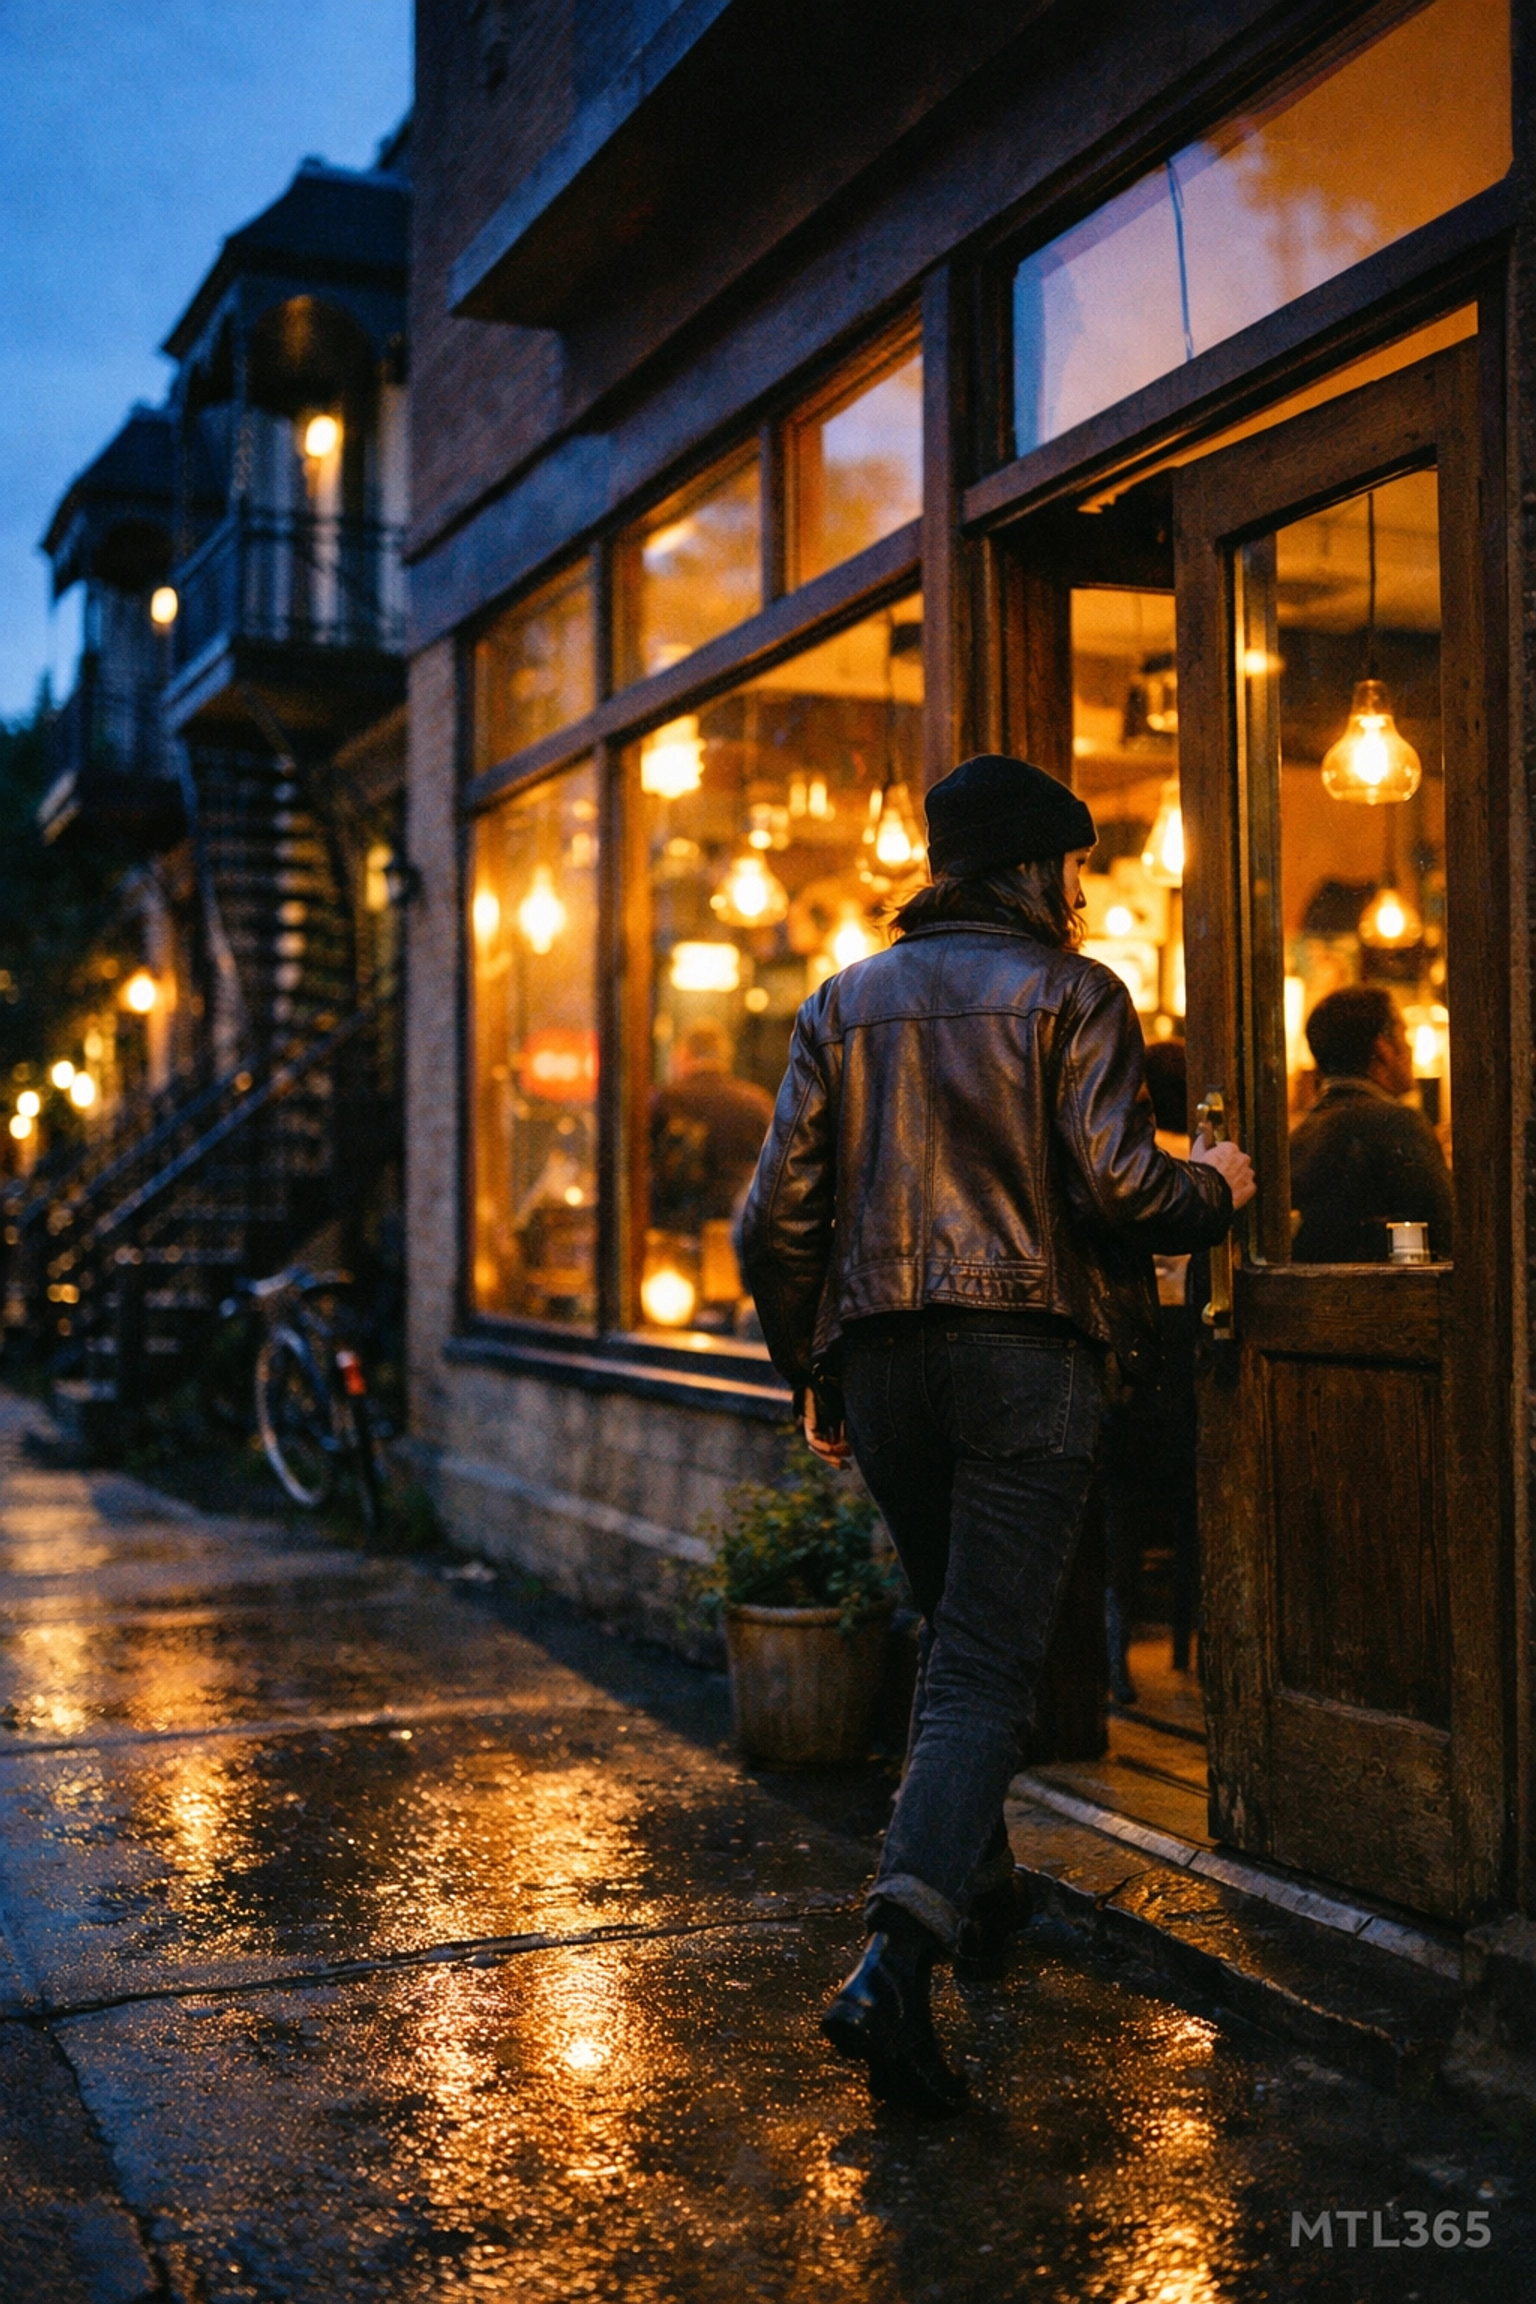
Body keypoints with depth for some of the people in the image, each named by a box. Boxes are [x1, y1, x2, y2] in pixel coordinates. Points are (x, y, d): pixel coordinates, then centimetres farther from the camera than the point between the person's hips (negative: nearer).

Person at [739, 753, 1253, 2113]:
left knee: (960, 1633, 24)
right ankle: (895, 1968, -18)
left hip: (879, 1354, 5)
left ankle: (980, 1888, 37)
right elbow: (1115, 1188, -12)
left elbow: (778, 1218, 7)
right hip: (1028, 1351, -5)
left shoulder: (844, 1003, 12)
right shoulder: (1071, 996, 0)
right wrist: (1213, 1188, 8)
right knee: (989, 1665, -6)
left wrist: (811, 1374, 17)